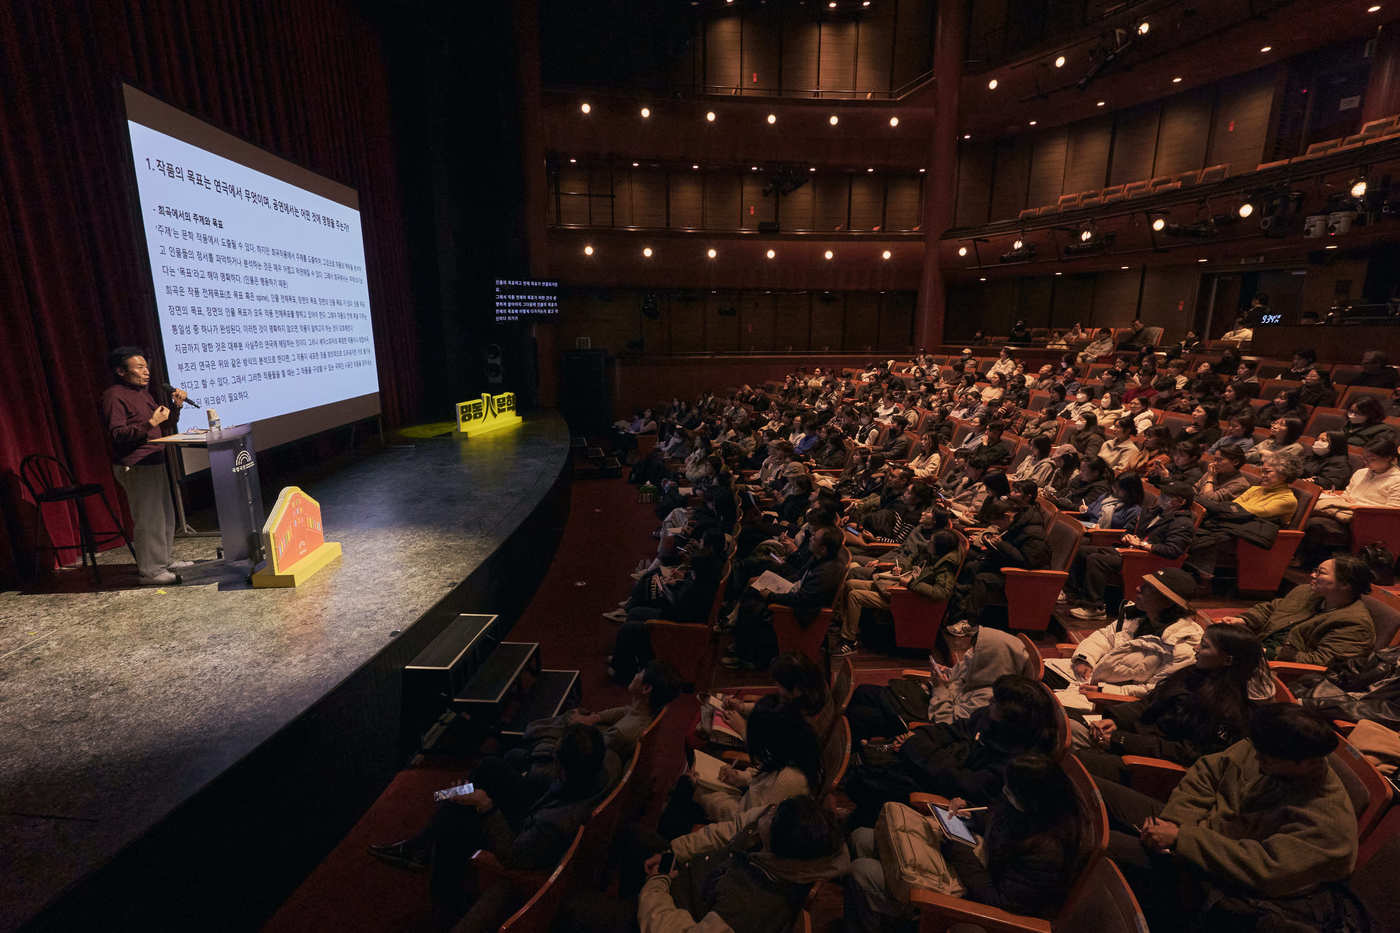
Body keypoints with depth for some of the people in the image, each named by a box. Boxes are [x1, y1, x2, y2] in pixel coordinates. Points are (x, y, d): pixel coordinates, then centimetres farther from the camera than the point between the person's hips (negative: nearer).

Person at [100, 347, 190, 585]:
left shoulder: (144, 391, 17)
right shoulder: (114, 396, -11)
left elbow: (164, 427, 20)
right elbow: (117, 434, -19)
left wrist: (175, 407, 6)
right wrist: (150, 424, -26)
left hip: (154, 462, 10)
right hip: (135, 467, -10)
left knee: (165, 514, 16)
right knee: (148, 519, -8)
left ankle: (166, 560, 28)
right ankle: (150, 571, -1)